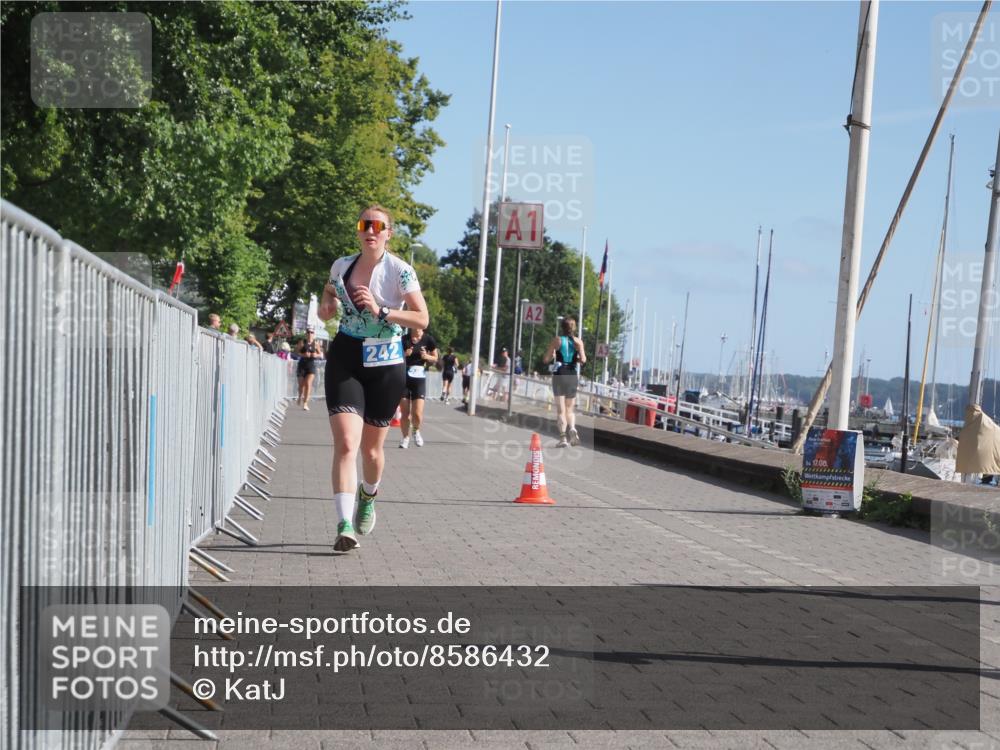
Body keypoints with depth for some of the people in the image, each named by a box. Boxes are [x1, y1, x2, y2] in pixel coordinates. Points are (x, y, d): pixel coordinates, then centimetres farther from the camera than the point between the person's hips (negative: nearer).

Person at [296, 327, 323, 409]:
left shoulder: (316, 344, 4)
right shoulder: (302, 343, 1)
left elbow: (321, 355, 8)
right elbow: (297, 352, -5)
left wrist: (316, 355, -12)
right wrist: (304, 355, -22)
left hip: (311, 365, 0)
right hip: (302, 365, 0)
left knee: (308, 384, -13)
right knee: (301, 384, 7)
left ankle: (305, 403, -11)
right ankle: (300, 397, 39)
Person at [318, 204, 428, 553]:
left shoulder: (401, 271, -6)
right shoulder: (341, 266, 6)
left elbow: (422, 318, -11)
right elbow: (325, 310, 21)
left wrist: (380, 311, -21)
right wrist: (327, 308, -3)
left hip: (385, 364, -1)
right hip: (345, 359, 1)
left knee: (371, 447, 11)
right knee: (345, 444, -14)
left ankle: (368, 497, 44)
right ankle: (345, 526, -20)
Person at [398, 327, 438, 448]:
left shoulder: (428, 339, -4)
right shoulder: (404, 339, -7)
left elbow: (435, 358, 9)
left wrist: (426, 357, -12)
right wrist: (404, 354, -17)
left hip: (419, 379, 0)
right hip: (404, 378, 0)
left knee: (417, 414, -9)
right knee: (405, 413, 4)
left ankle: (416, 430, 23)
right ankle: (405, 437, 26)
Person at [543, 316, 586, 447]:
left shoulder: (557, 340, -2)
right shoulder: (578, 341, 1)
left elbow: (547, 359, -3)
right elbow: (583, 360, -8)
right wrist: (576, 358, 12)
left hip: (559, 376, -2)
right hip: (572, 376, 2)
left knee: (561, 410, 1)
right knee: (570, 409, 15)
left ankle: (563, 437, -7)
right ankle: (572, 428, -11)